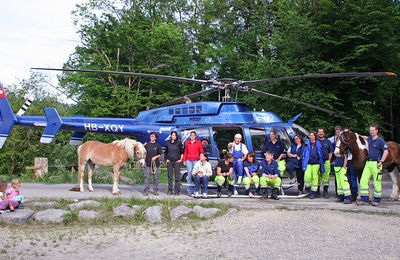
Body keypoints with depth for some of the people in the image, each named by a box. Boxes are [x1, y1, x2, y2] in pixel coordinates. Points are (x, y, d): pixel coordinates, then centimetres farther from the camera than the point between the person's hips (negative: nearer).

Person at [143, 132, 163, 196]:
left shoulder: (157, 145, 3)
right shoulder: (147, 144, 5)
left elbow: (160, 154, 5)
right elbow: (144, 153, 7)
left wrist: (156, 157, -13)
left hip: (155, 164, 0)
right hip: (147, 164, 0)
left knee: (155, 177, 5)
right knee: (147, 177, 0)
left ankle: (155, 191, 13)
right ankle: (146, 191, 5)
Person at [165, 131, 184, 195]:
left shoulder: (179, 143, 4)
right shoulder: (168, 143, 9)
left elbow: (182, 152, 8)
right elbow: (165, 152, 18)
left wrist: (181, 159, -1)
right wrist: (166, 159, 7)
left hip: (177, 161, -2)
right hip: (169, 161, 2)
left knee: (177, 176, -4)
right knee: (170, 176, 4)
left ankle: (177, 191, 1)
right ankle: (170, 191, 11)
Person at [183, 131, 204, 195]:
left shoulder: (198, 142, 6)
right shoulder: (187, 143, 12)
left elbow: (202, 152, 5)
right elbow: (185, 152, 17)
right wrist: (184, 160, 12)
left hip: (196, 160, -1)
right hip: (189, 161, 2)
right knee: (189, 175, -4)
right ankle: (190, 191, 0)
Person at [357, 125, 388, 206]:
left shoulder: (380, 140, -7)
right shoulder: (369, 139, 13)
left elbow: (386, 152, -12)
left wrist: (381, 162, -16)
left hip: (376, 163, -6)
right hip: (368, 163, 7)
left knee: (377, 182, 0)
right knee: (363, 180, 0)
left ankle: (377, 200, 10)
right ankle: (364, 199, 5)